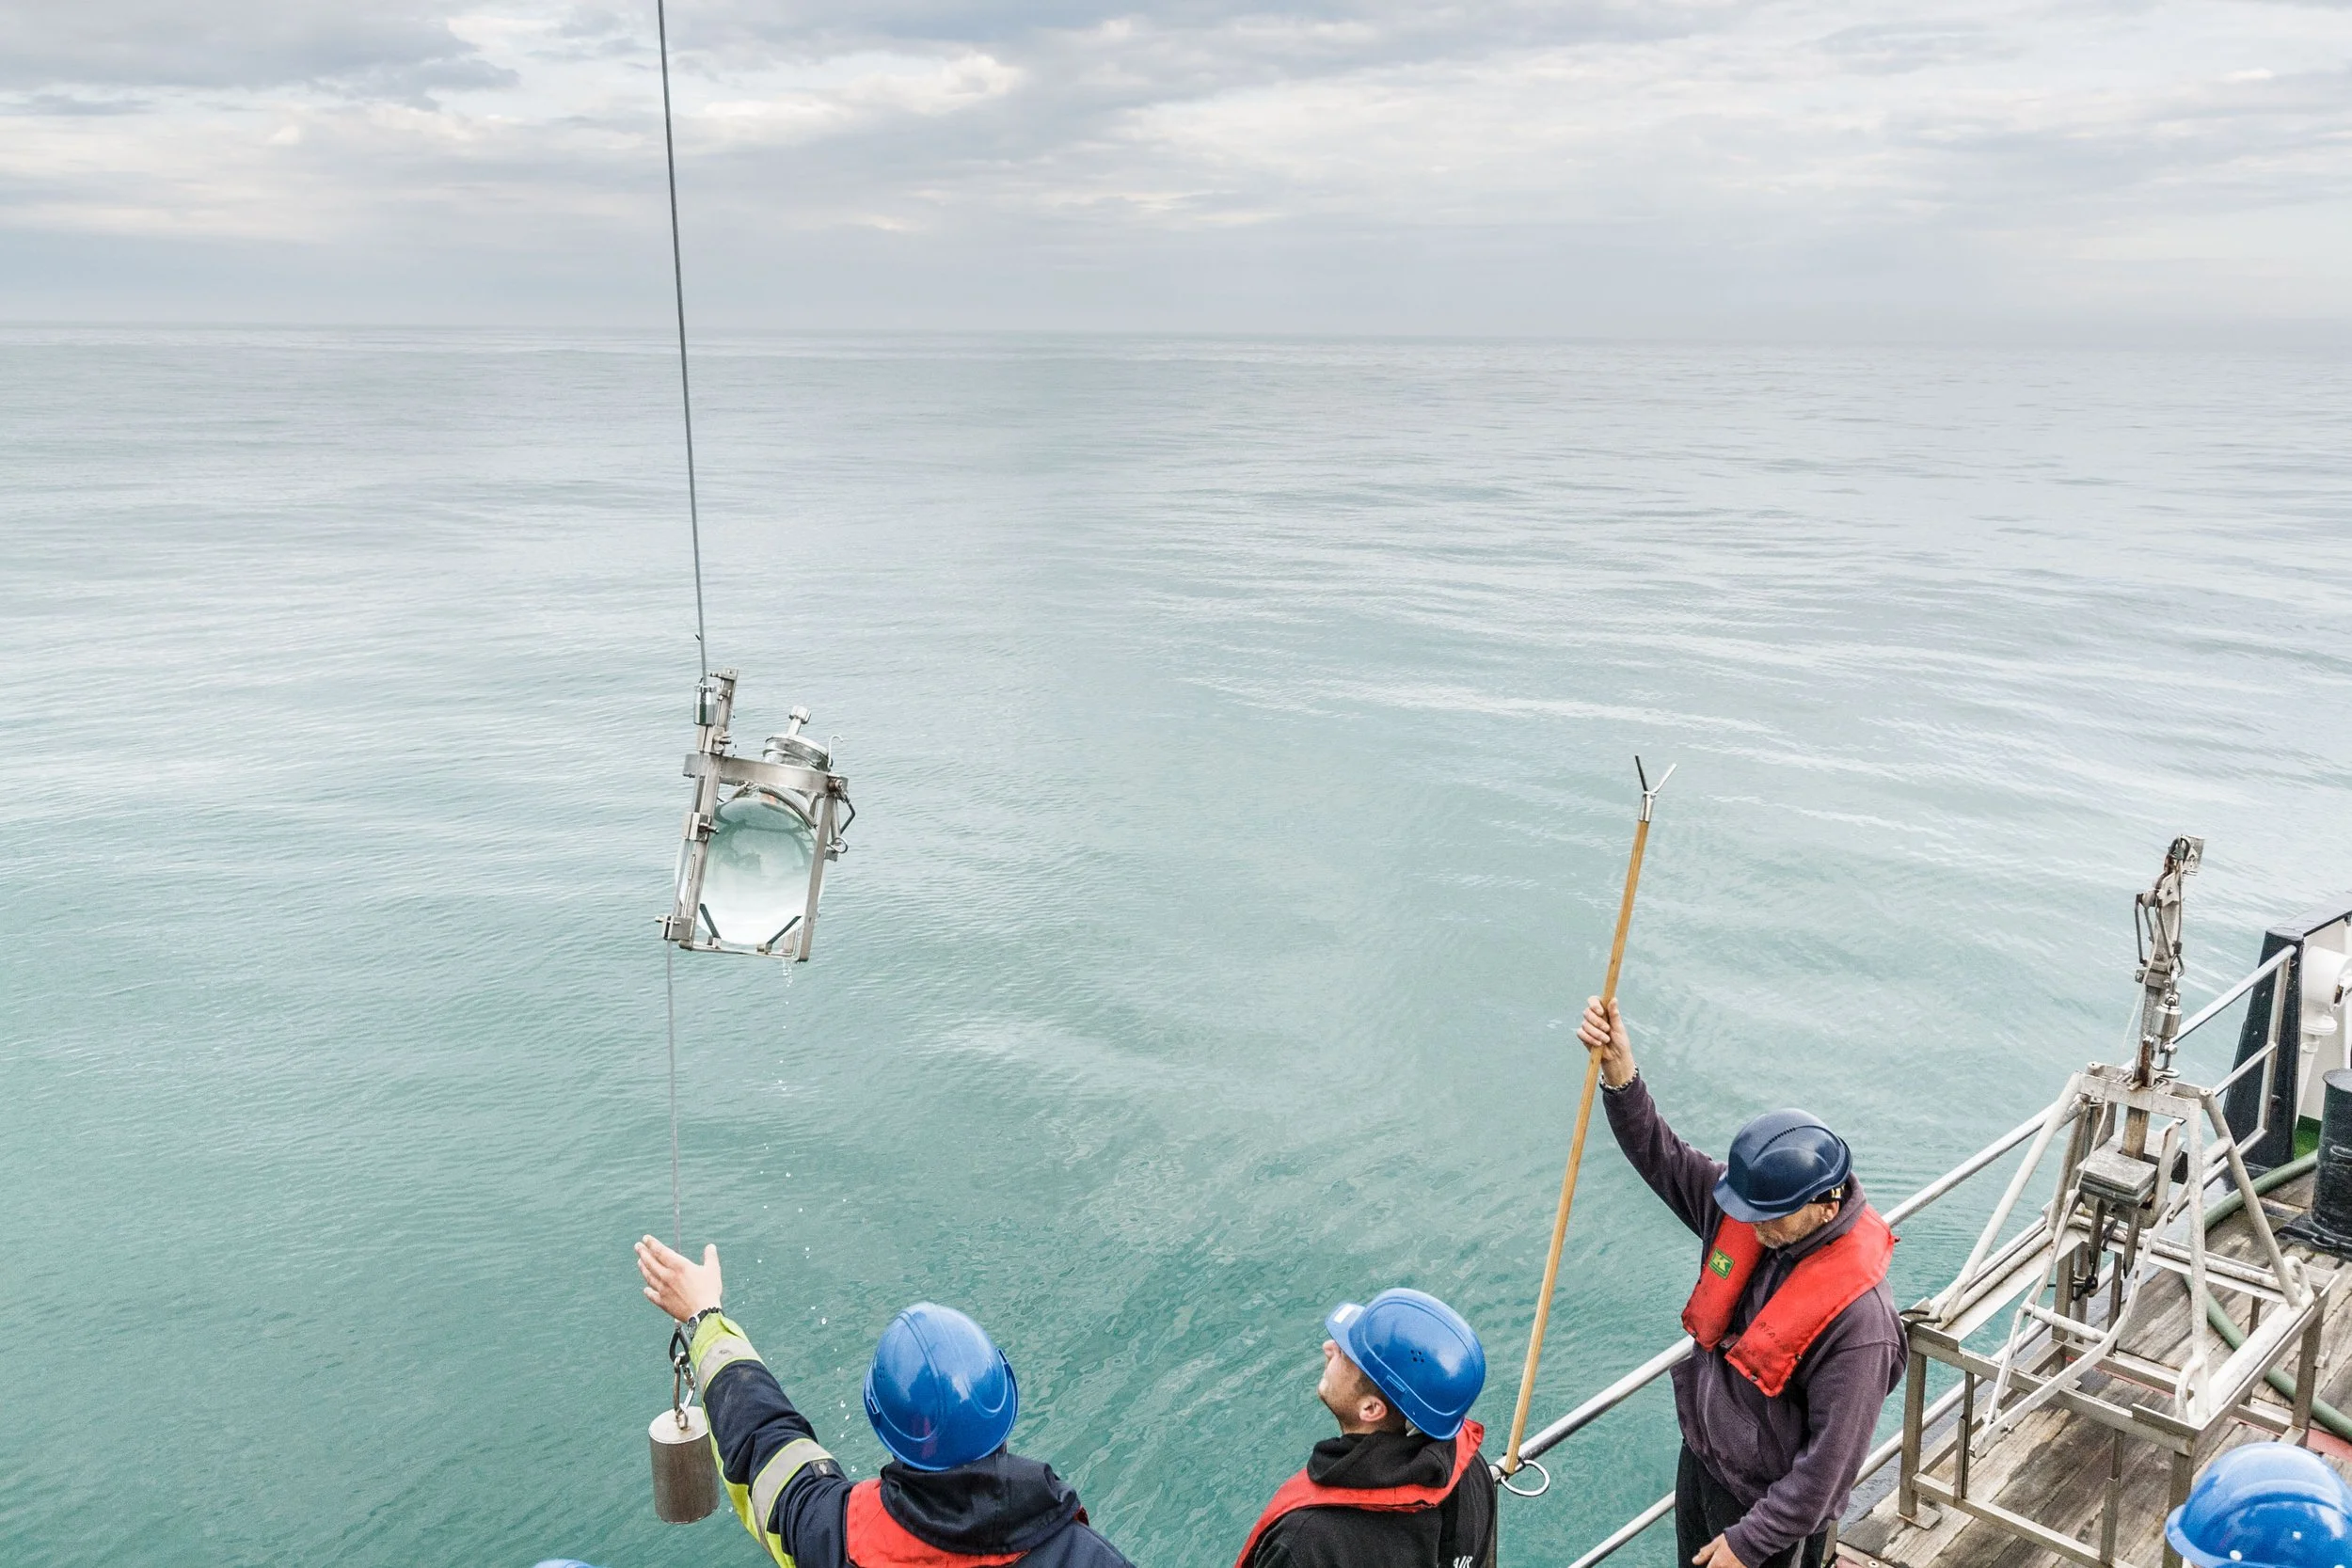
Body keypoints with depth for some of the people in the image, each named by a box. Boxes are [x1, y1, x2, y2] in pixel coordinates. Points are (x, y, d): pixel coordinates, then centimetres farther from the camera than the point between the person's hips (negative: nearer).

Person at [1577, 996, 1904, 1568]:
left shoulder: (1858, 1317, -33)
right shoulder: (1746, 1207, -14)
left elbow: (1831, 1459, -28)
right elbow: (1660, 1156, -9)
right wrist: (1618, 1071, -27)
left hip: (1771, 1505, -7)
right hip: (1699, 1458, 7)